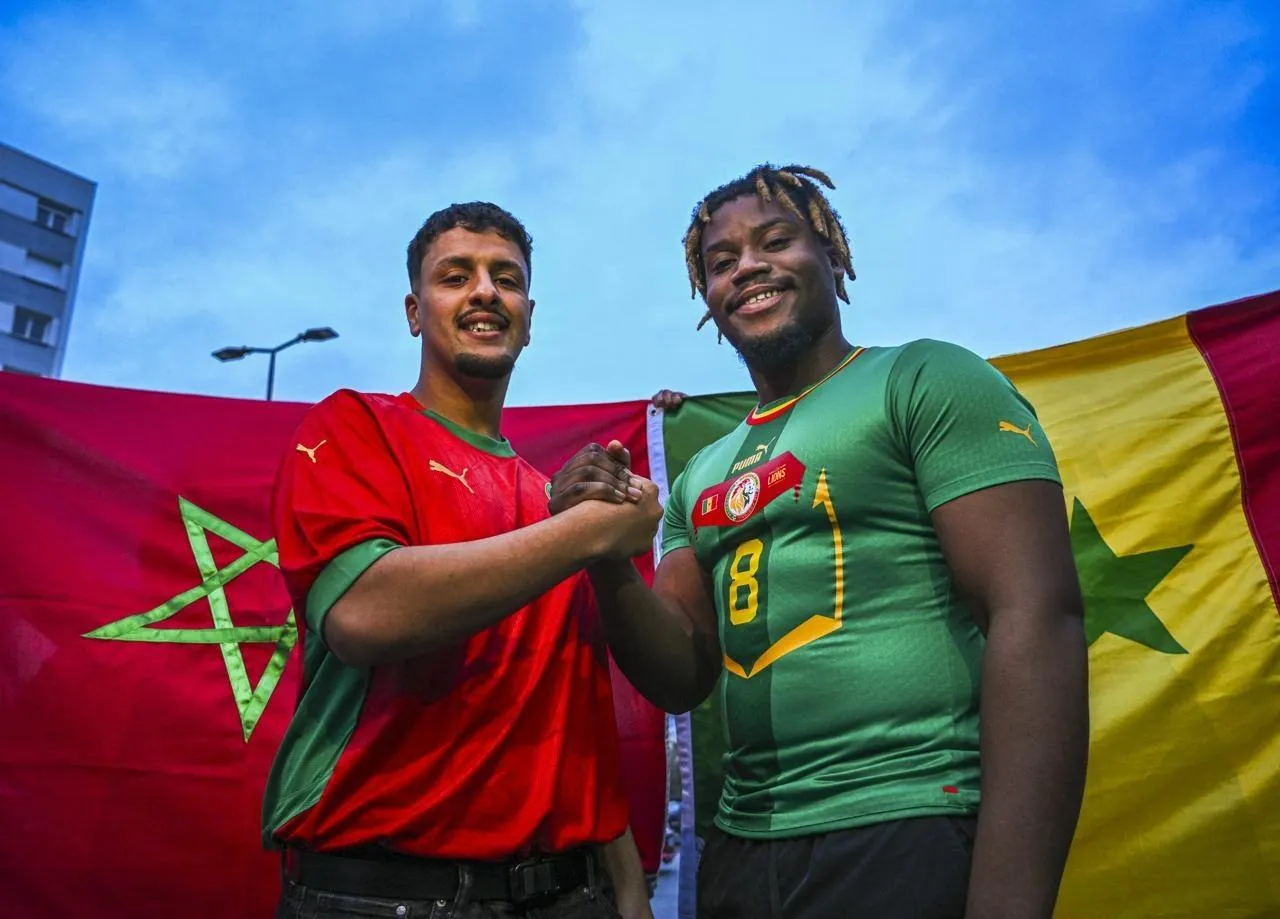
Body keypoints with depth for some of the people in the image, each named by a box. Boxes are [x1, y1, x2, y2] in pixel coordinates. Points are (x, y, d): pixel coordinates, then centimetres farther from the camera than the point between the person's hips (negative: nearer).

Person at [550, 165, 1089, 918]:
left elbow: (1036, 618, -15)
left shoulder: (927, 380, -6)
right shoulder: (703, 476, 12)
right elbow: (682, 677, 10)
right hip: (743, 856, 7)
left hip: (914, 845, -6)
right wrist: (607, 557, -8)